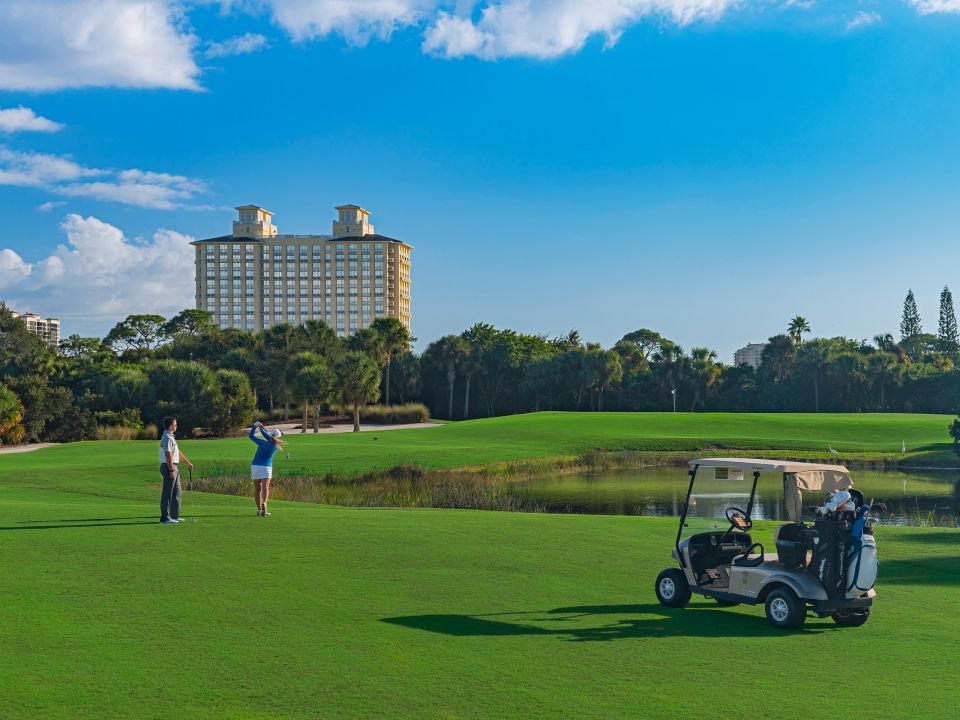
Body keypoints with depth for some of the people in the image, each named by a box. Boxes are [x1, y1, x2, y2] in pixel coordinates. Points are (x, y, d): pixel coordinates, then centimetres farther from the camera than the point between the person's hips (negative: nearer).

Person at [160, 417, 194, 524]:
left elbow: (177, 452, 24)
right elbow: (168, 455, -22)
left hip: (174, 467, 11)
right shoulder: (167, 438, -17)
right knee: (167, 493, -6)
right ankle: (165, 518, -3)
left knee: (176, 492, 16)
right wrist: (171, 470, -23)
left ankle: (174, 516, 22)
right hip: (169, 467, -11)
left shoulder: (171, 437, 16)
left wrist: (187, 462, 27)